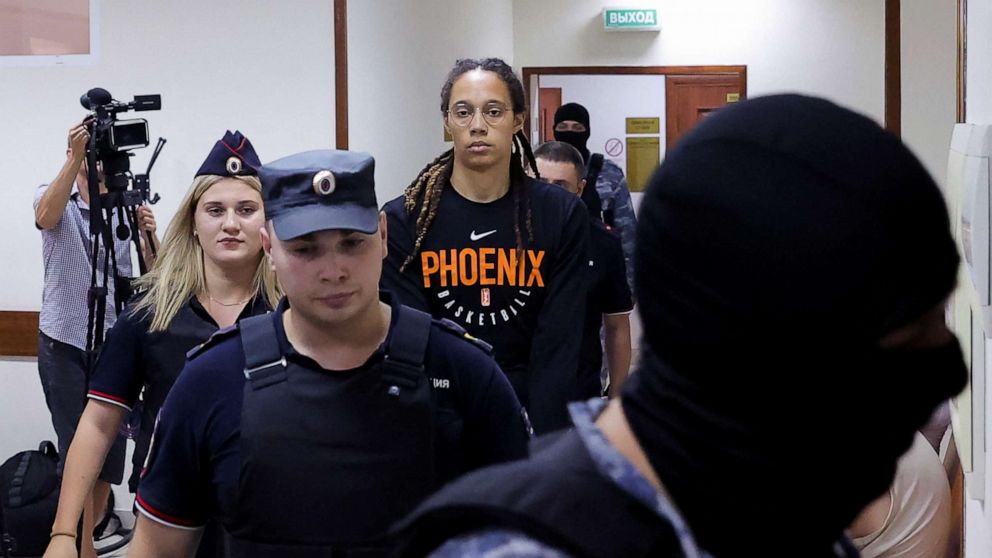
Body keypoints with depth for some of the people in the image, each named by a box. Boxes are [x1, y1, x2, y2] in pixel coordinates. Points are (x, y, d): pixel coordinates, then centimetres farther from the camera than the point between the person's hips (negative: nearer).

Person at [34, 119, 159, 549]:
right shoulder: (56, 198, -1)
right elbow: (46, 217, -27)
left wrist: (149, 236, -22)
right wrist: (76, 157, -36)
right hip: (64, 340, -2)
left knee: (110, 437, 6)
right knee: (74, 441, 2)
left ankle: (98, 518, 23)